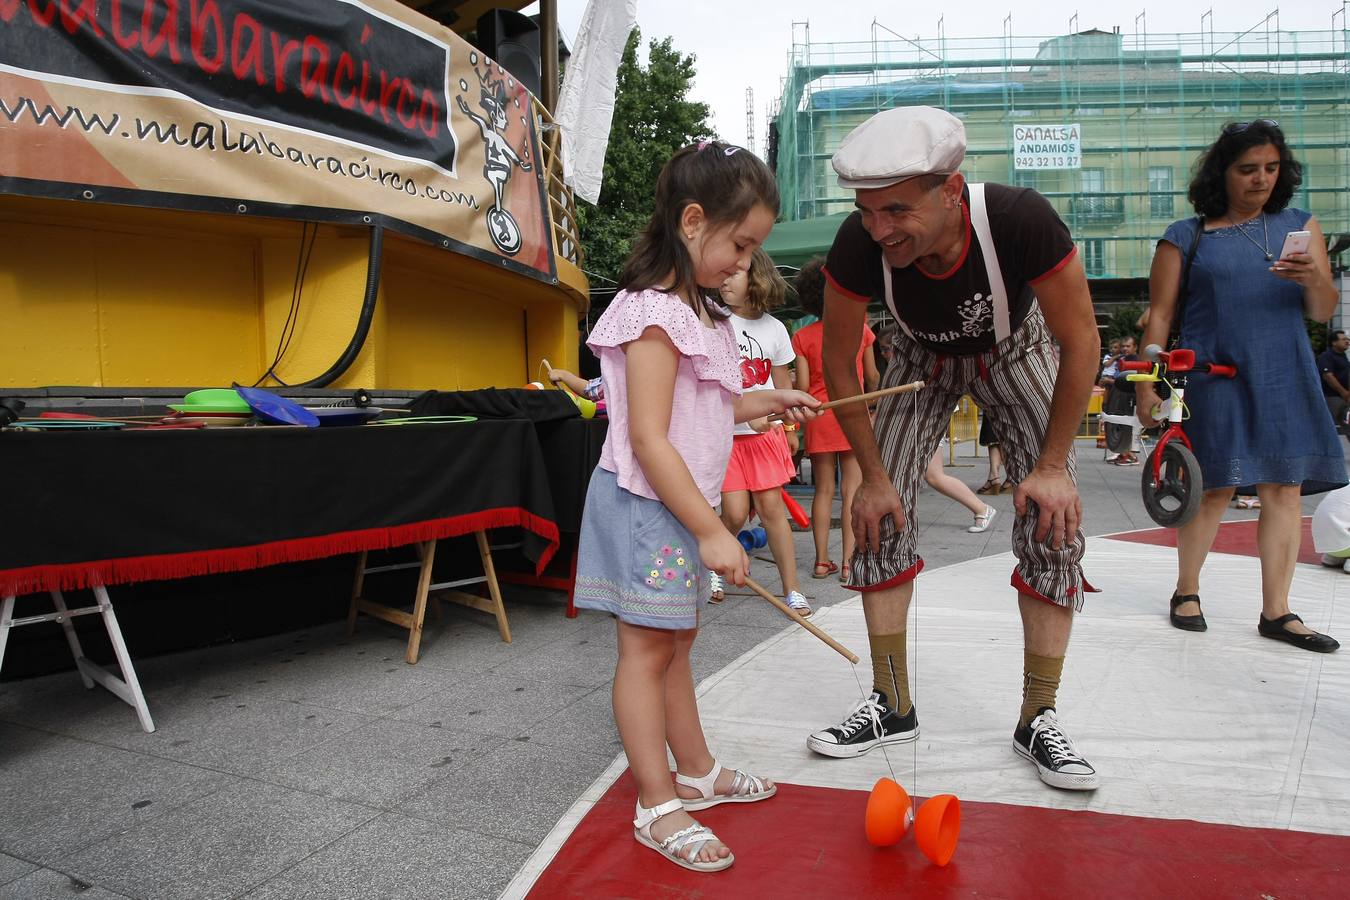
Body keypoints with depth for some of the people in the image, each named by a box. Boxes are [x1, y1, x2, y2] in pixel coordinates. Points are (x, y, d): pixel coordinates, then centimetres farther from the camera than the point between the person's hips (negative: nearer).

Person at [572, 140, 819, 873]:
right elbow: (649, 438, -24)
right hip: (647, 508, -10)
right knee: (646, 649, 0)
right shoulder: (654, 314, -19)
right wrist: (710, 532, -23)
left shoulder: (699, 313, 12)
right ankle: (658, 808, 12)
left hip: (678, 509, 10)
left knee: (675, 642, 18)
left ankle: (697, 772, 33)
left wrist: (768, 401, 11)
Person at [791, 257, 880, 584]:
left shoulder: (803, 337, -3)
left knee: (824, 490, 8)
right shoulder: (861, 329, 0)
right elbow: (872, 377, 8)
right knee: (852, 490, 1)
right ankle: (849, 562, 0)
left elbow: (802, 387, -7)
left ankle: (822, 561, 11)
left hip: (819, 417, 1)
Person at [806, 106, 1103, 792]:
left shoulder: (1022, 220, -39)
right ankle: (892, 706, 7)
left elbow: (1080, 342, -23)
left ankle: (1037, 719, 5)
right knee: (880, 513, -9)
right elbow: (838, 363, -17)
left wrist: (1052, 464, -19)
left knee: (1052, 522, -11)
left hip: (1016, 350, -1)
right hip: (925, 357, 1)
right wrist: (873, 475, -14)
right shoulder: (858, 247, -34)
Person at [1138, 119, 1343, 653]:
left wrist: (1314, 280, -11)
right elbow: (1160, 316, 3)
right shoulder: (1186, 237, 5)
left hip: (1284, 378, 4)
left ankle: (1276, 612, 8)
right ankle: (1186, 592, 13)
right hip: (1212, 376, -4)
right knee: (1216, 486, -5)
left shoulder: (1299, 226, 15)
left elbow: (1323, 311, 11)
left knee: (1284, 488, 0)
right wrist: (1146, 385, -4)